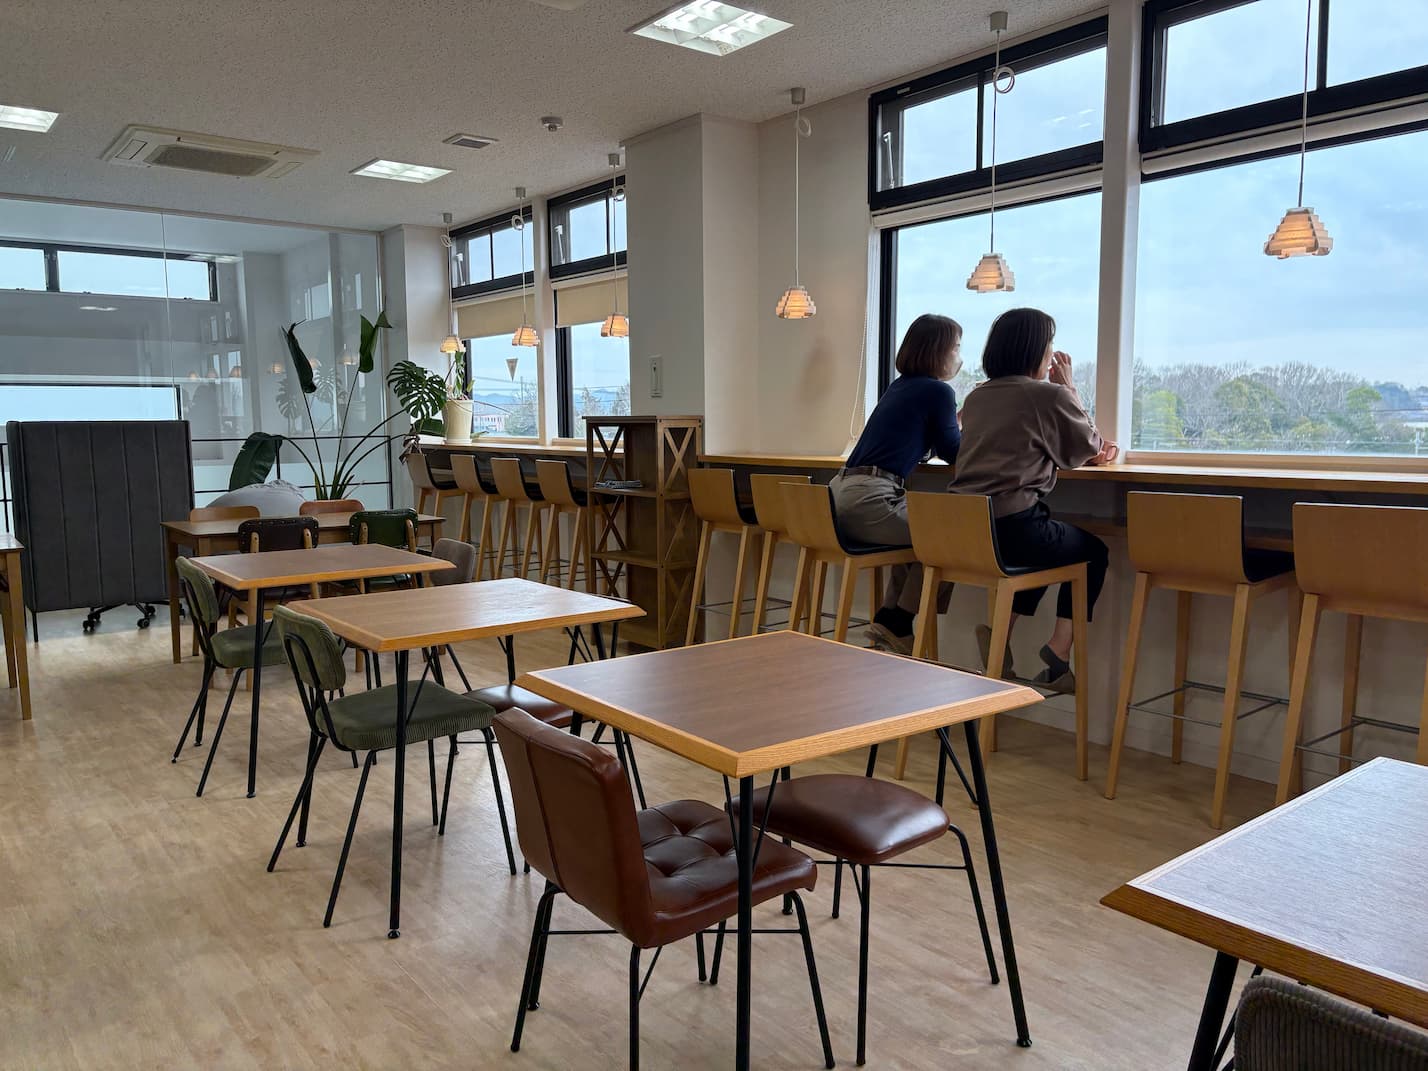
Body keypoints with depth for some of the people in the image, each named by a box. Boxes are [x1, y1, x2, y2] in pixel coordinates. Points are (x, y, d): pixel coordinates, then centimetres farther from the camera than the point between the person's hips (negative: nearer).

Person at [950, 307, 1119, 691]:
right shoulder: (1051, 395, -4)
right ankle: (1058, 650, 8)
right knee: (1093, 550, 21)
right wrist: (1069, 389, 18)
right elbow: (1089, 449, 12)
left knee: (1048, 543, 33)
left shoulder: (976, 397, 16)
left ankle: (999, 630, 15)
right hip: (1011, 528, -6)